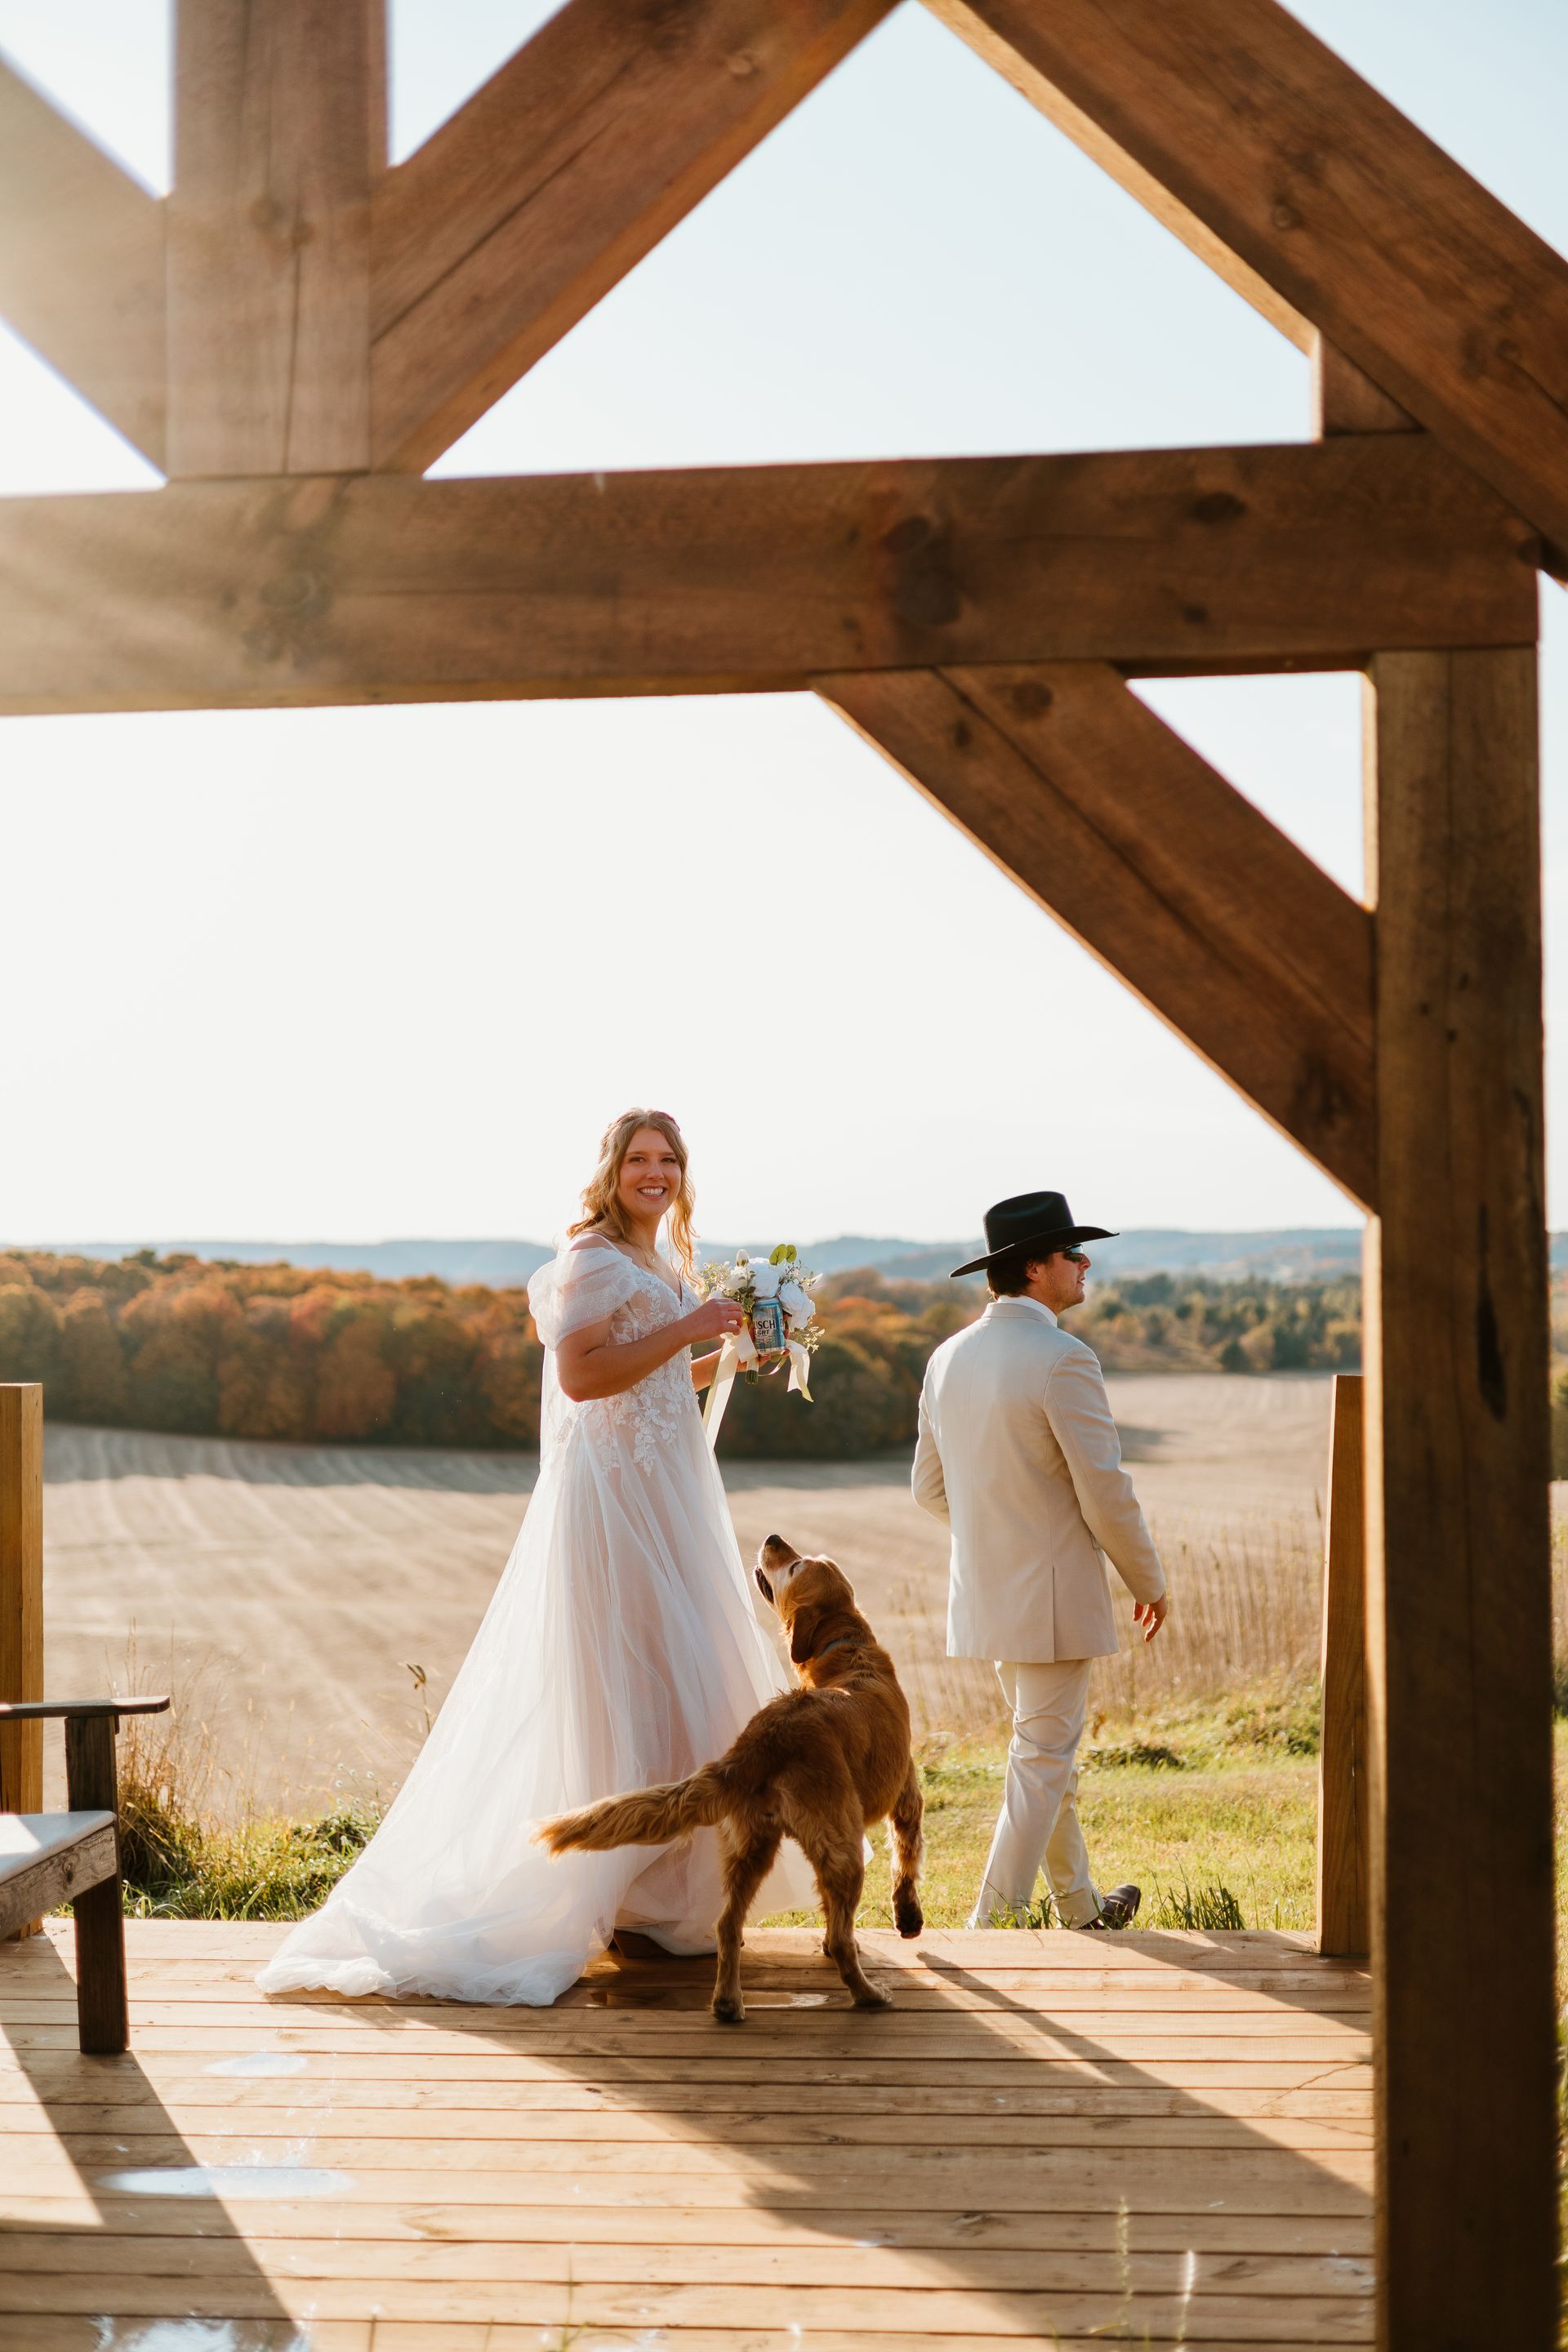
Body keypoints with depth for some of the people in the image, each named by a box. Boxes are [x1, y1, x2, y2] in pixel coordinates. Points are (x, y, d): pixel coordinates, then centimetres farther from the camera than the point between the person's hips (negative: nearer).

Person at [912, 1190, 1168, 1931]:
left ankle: (1081, 1907, 34)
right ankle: (992, 1925, 2)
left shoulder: (948, 1359, 6)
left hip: (984, 1591, 8)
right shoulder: (1062, 1359, -18)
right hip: (1052, 1593, -8)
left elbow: (931, 1488, 13)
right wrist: (1148, 1581, -3)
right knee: (1042, 1762, 1)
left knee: (1047, 1749, 21)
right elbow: (1105, 1492, -17)